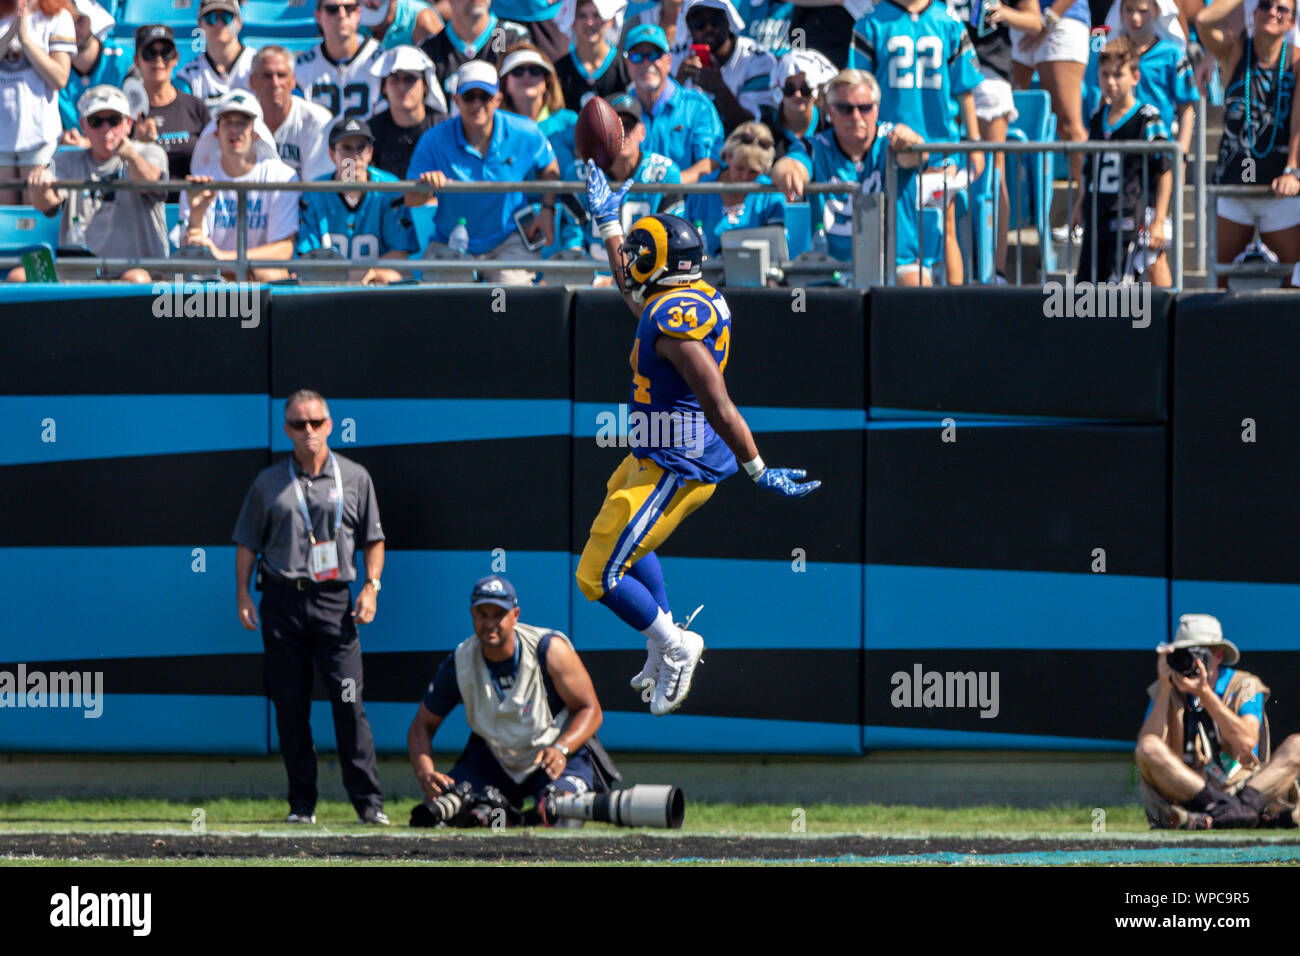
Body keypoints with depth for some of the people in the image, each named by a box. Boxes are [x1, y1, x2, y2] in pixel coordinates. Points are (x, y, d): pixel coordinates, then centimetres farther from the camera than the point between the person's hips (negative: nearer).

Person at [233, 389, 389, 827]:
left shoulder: (354, 478, 9)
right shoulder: (269, 483, 9)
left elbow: (373, 538, 12)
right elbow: (247, 543, 11)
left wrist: (371, 586, -1)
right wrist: (243, 594, 0)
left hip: (334, 601, -1)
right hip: (282, 601, 1)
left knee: (349, 703, -9)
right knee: (290, 705, 2)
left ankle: (369, 802, -8)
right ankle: (302, 803, 8)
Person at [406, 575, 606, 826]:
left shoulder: (551, 650, -21)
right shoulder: (459, 663, -12)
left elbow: (591, 711, -16)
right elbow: (422, 726, -4)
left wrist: (561, 750, -35)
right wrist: (425, 774, -24)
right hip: (492, 757, 3)